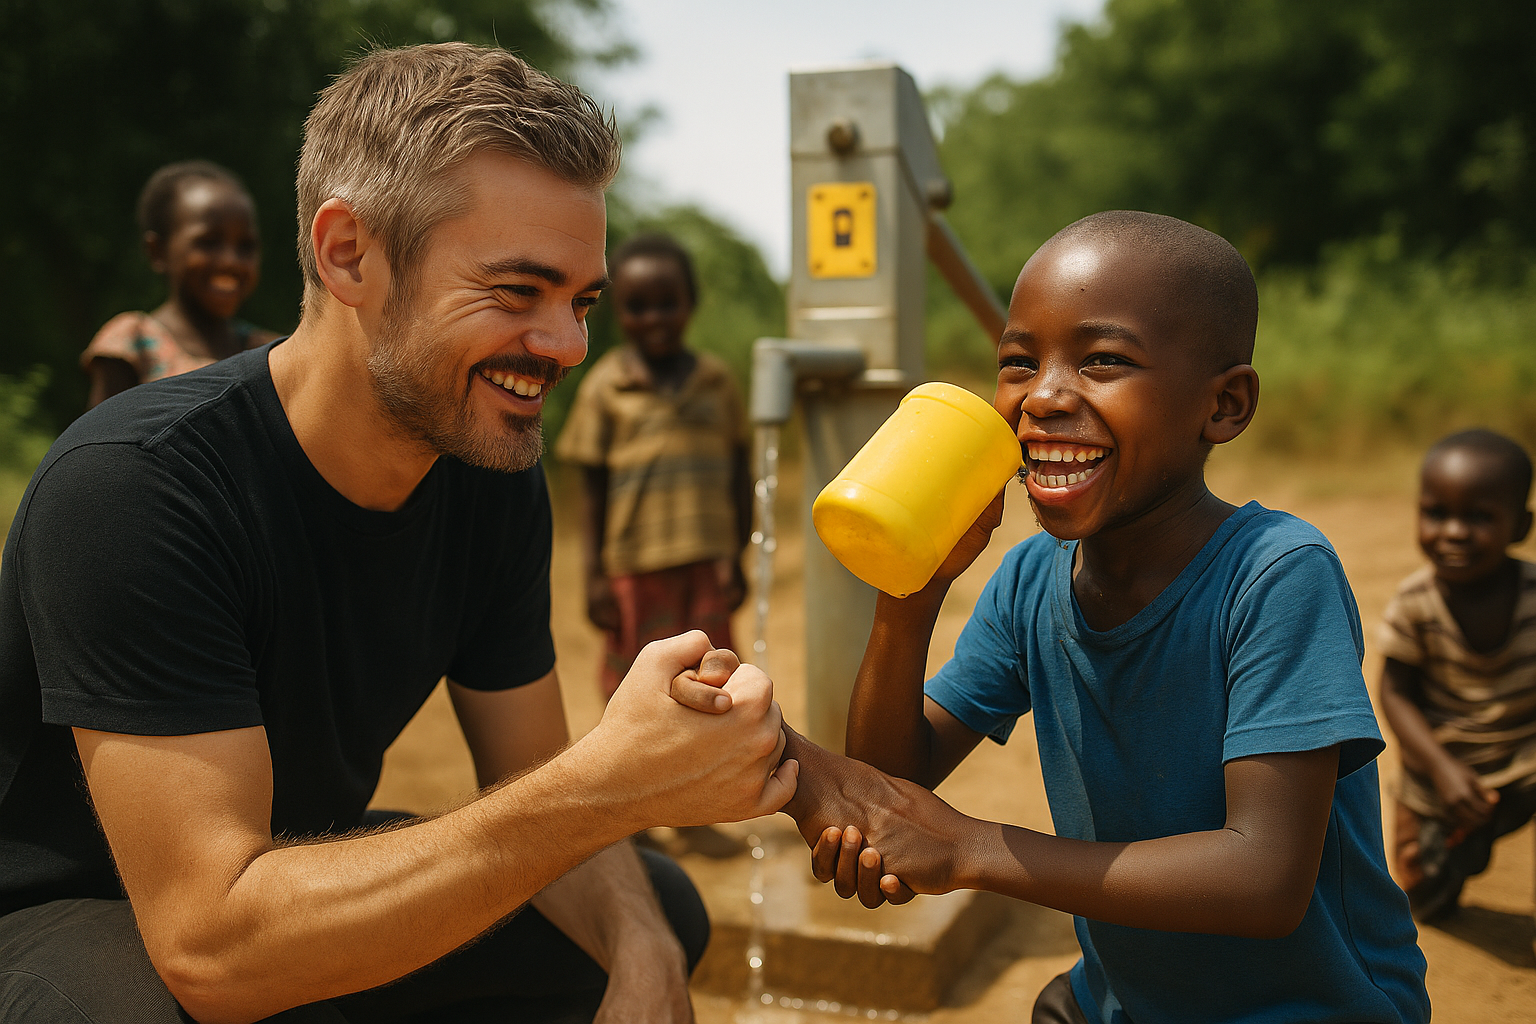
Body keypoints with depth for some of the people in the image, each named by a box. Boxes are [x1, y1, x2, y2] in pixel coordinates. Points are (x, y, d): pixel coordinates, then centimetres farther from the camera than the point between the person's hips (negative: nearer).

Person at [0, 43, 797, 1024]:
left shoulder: (496, 478, -10)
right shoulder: (133, 486, -31)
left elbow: (531, 789, -4)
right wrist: (612, 783, -42)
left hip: (308, 866, 6)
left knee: (663, 910, 1)